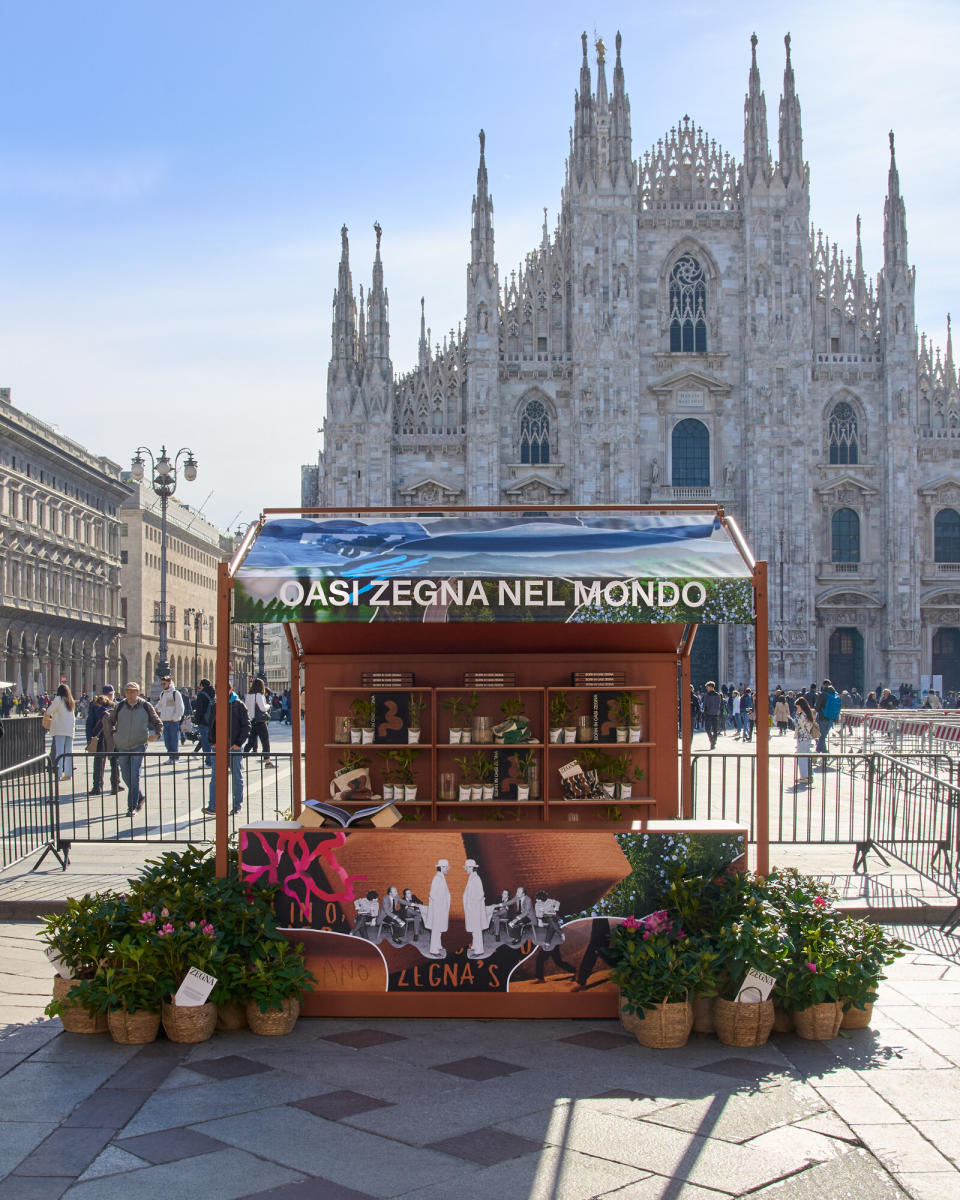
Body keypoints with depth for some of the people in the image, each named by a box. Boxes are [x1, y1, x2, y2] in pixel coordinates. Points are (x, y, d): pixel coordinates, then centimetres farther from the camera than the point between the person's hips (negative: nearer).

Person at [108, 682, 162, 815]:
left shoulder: (146, 707, -2)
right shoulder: (120, 707, 1)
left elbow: (158, 723, 9)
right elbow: (110, 720, 19)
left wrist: (157, 734, -8)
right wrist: (113, 733, 6)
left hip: (139, 746, -3)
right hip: (122, 747, 3)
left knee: (134, 776, -11)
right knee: (126, 775, 10)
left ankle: (132, 806, -7)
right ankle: (140, 797, 33)